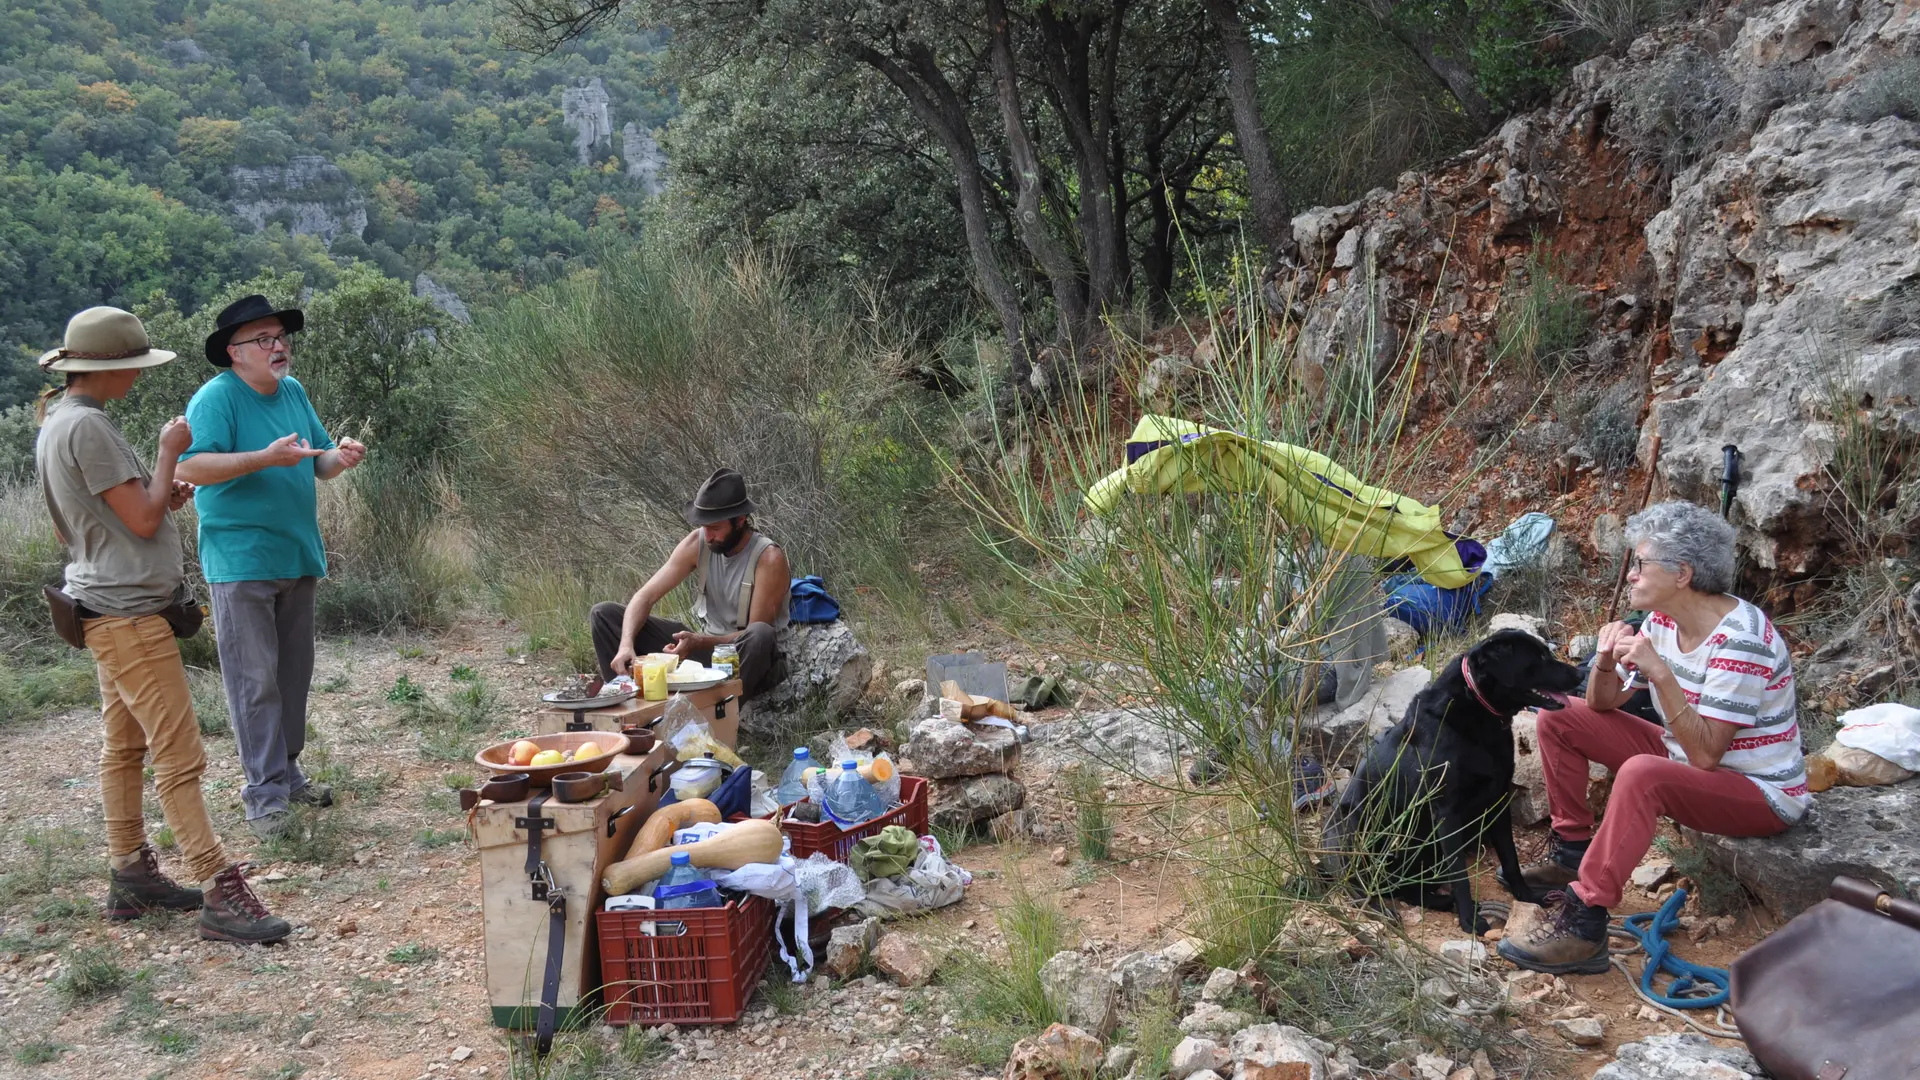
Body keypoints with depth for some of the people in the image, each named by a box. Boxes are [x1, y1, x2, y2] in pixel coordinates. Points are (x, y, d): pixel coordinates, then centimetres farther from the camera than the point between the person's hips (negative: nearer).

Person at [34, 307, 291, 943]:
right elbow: (143, 519, -19)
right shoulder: (86, 427, -18)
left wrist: (163, 497, 12)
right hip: (129, 612, -11)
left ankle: (131, 877, 23)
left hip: (111, 610, 11)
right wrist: (168, 454, -6)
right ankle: (221, 896, -10)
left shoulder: (54, 425, 14)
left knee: (125, 746, 15)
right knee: (179, 757, -11)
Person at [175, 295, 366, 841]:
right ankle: (265, 793, 0)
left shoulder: (293, 391, 11)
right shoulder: (217, 397, -12)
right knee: (255, 680, -5)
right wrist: (266, 457, -30)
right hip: (241, 563, -7)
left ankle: (287, 772, 26)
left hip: (296, 556, 7)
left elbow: (317, 463, 18)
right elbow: (191, 468, -23)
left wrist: (339, 457, -5)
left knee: (294, 673, 14)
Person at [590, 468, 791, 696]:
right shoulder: (697, 543, -8)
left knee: (760, 636, -44)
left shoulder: (768, 559, -21)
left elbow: (757, 634, -21)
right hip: (707, 645, 5)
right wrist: (626, 643, -28)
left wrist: (699, 642, -33)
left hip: (748, 657, -5)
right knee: (604, 614, -5)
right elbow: (646, 596, -10)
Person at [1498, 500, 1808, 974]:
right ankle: (1572, 852, 11)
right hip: (1689, 757, 9)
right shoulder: (1663, 620, -2)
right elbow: (1603, 704, 4)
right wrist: (1606, 661, -17)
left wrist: (1660, 672, -38)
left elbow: (1704, 753, -32)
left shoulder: (1740, 641, -27)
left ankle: (1583, 922, -32)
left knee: (1642, 774, -38)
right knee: (1560, 717, 3)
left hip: (1761, 793, -9)